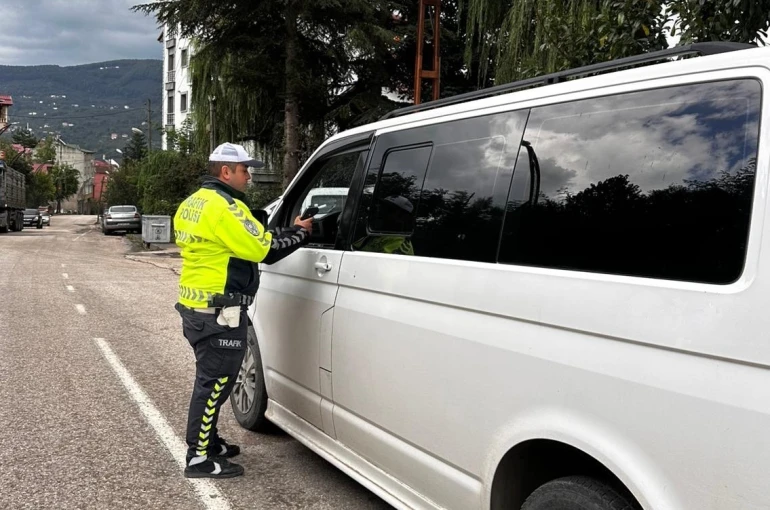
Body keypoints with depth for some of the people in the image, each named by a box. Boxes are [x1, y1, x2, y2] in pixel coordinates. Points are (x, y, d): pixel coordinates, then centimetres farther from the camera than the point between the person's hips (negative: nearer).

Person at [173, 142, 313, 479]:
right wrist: (300, 232, -3)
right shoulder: (224, 207, -18)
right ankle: (199, 459, 7)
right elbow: (265, 249, -19)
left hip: (197, 306, 10)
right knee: (213, 383, -2)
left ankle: (207, 443, 32)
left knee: (210, 380, 20)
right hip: (219, 312, -10)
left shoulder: (193, 203, 14)